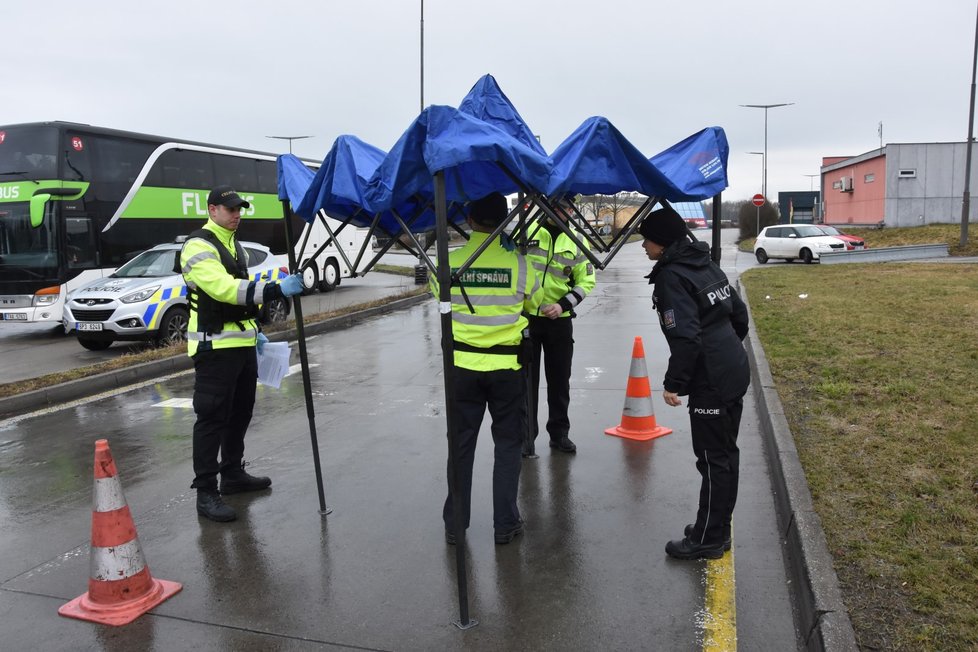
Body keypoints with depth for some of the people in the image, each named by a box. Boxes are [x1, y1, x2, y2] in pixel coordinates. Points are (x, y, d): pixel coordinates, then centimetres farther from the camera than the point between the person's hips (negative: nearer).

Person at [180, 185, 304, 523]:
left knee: (240, 412, 17)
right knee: (212, 418, -5)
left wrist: (255, 330, 20)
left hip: (242, 344, 9)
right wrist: (276, 289, -35)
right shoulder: (199, 247, -14)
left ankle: (233, 474, 31)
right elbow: (224, 289, -28)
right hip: (215, 347, -9)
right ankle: (206, 492, 2)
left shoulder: (235, 246, 18)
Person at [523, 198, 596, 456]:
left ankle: (559, 432, 25)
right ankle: (526, 435, 15)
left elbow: (586, 280, 3)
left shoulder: (576, 242, 2)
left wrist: (563, 304, -11)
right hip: (526, 317, -1)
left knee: (559, 379, 10)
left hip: (559, 320, 1)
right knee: (527, 379, 4)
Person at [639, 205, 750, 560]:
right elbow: (739, 314, 17)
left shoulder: (671, 277, -16)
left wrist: (673, 383, -17)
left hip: (711, 383, -10)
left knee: (713, 460, 1)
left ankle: (707, 539, 13)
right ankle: (717, 526, 32)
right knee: (726, 454, 18)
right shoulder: (706, 264, 11)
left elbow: (685, 337, -24)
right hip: (735, 372, 10)